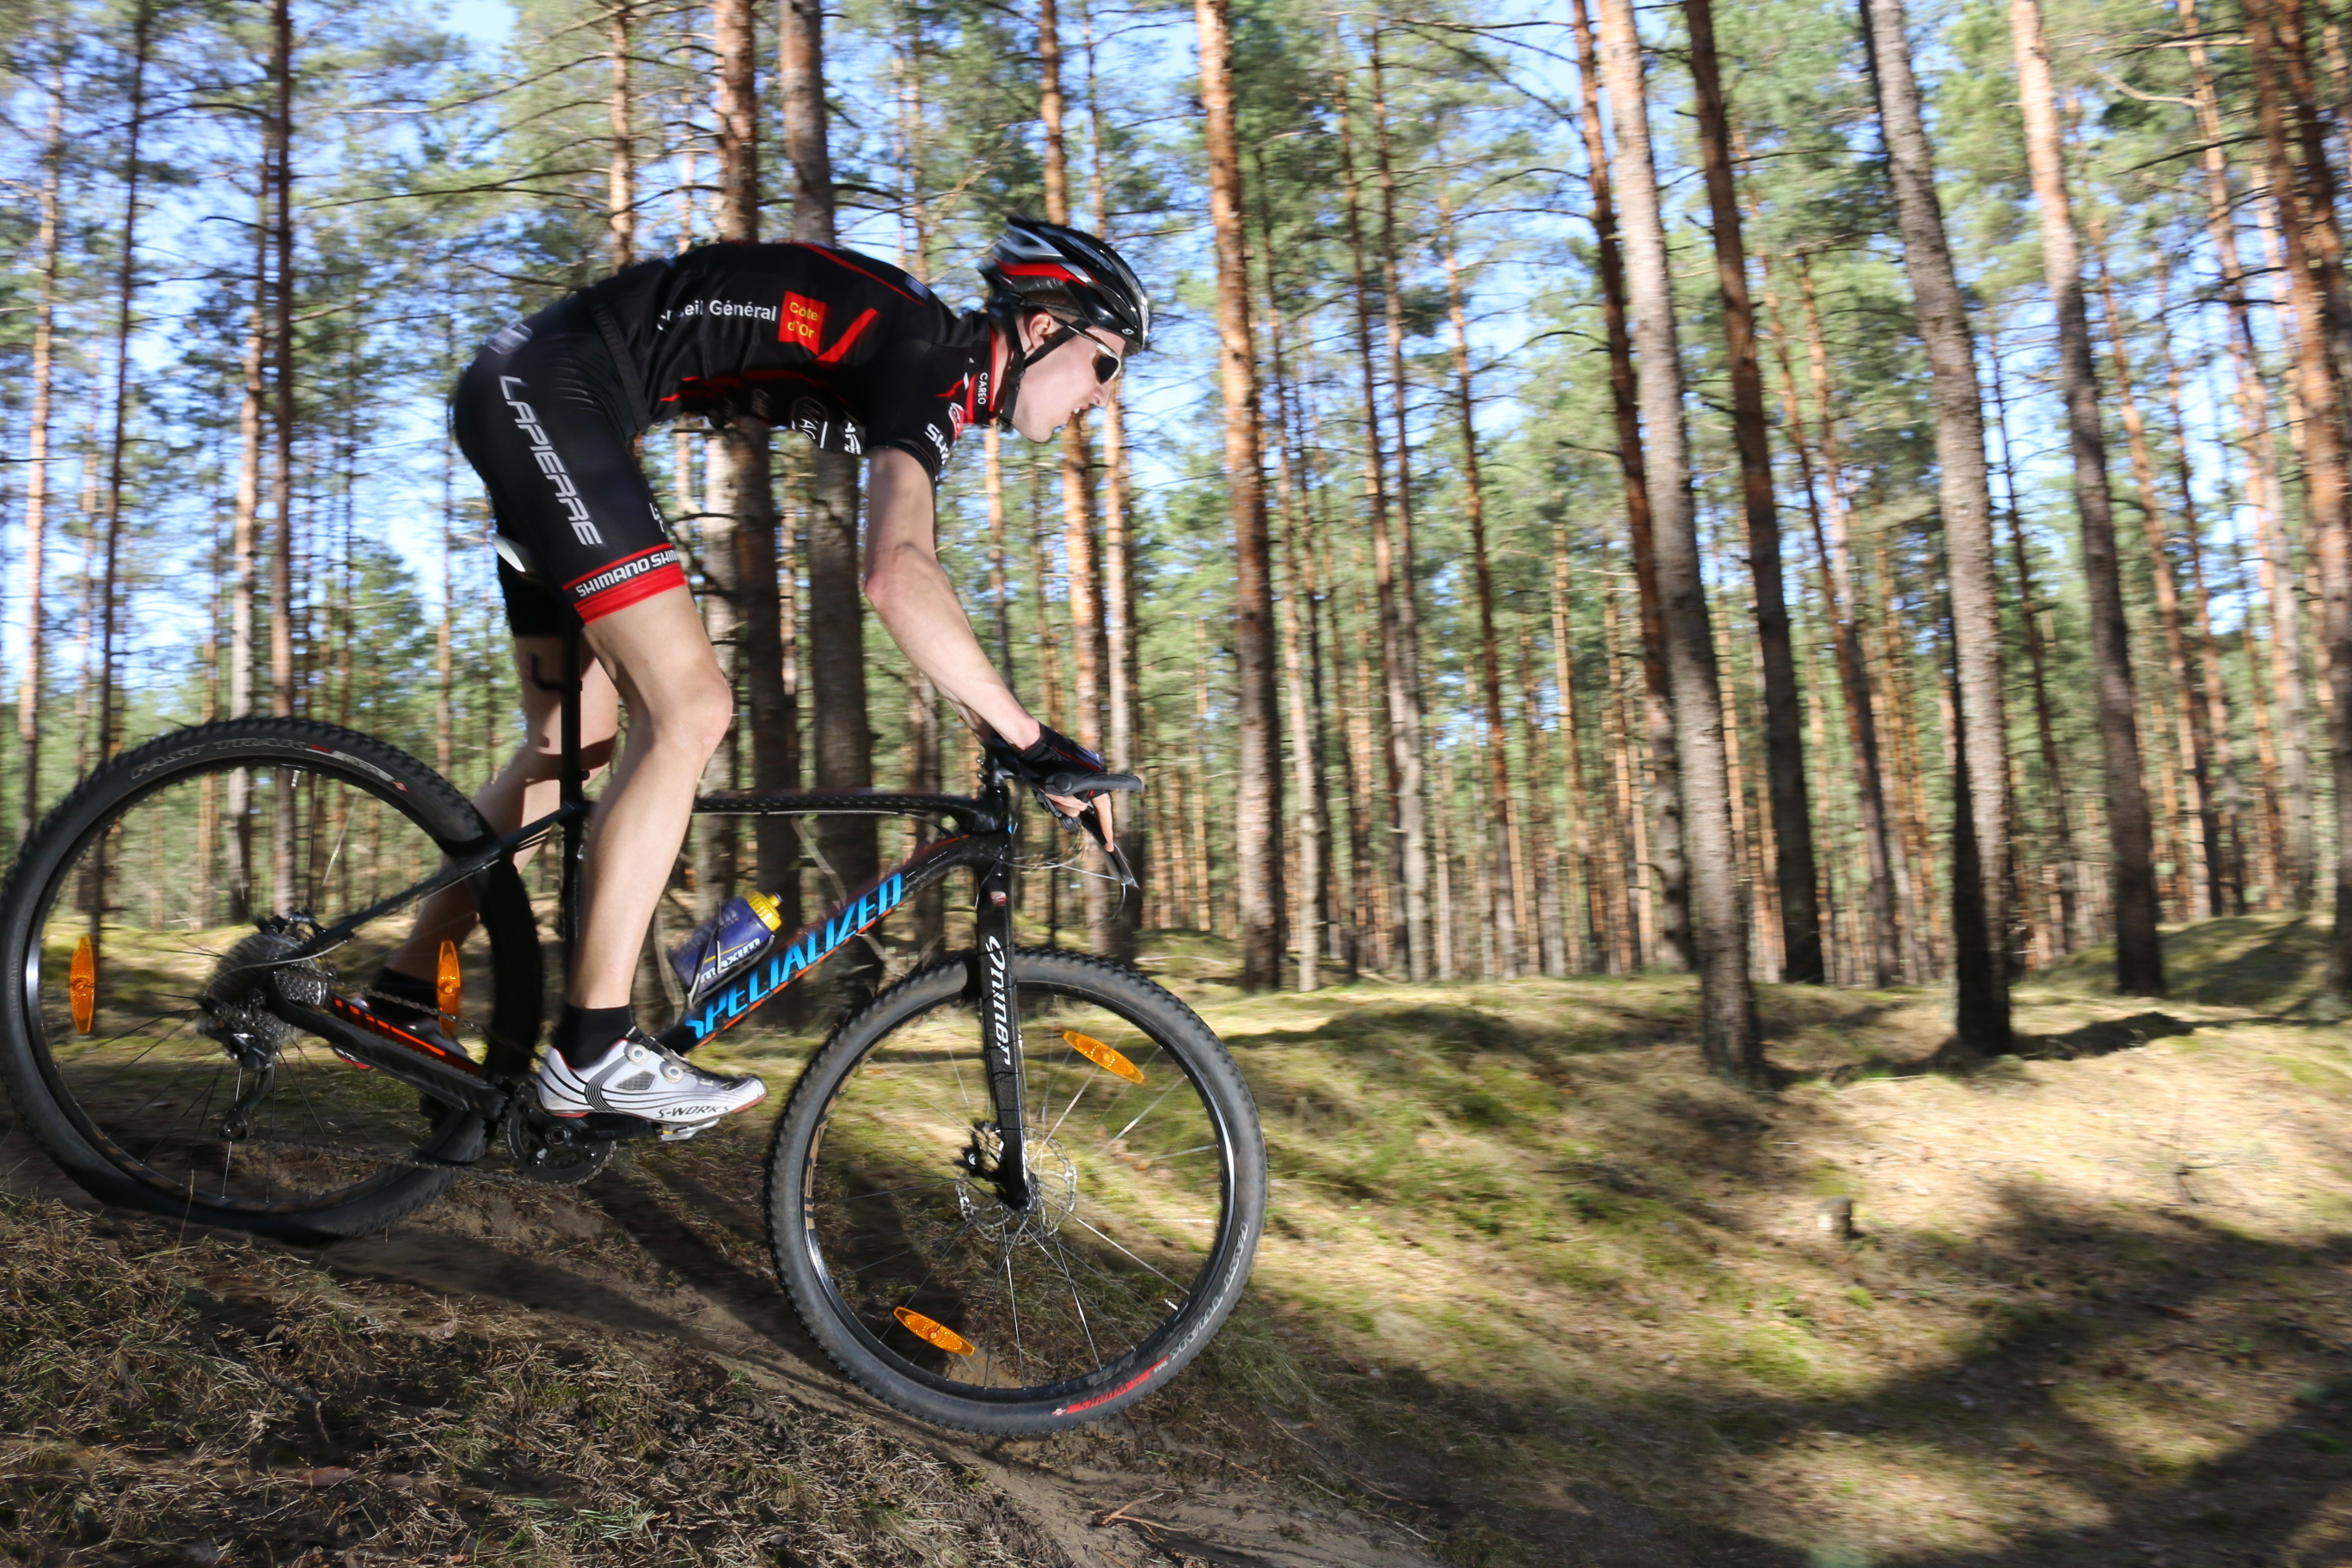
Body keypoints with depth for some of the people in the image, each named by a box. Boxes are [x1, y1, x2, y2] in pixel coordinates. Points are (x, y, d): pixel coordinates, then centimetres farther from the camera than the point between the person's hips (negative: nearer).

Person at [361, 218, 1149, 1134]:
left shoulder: (922, 369, 12)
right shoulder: (929, 360, -18)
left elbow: (901, 573, 18)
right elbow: (898, 577, -34)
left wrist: (994, 730, 14)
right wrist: (1031, 740, -31)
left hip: (525, 405, 10)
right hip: (546, 384, -10)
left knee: (576, 741, 13)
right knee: (688, 711, -17)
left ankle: (400, 998, 22)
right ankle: (591, 1052, -14)